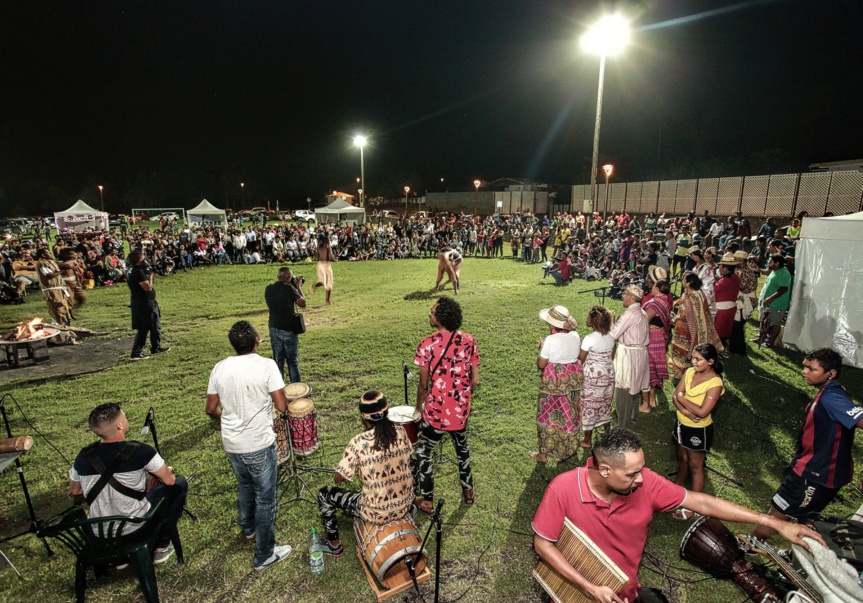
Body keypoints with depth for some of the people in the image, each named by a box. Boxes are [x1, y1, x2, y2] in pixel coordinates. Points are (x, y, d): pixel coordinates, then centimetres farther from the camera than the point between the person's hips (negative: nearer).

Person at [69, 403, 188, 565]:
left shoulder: (83, 456, -6)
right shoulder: (140, 451, -21)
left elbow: (74, 491, 12)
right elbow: (169, 480, -10)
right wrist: (167, 471, 12)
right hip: (135, 527, -5)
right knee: (180, 483, 12)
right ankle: (162, 546, 15)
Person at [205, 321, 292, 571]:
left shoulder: (219, 368, -3)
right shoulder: (266, 365, -18)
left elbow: (211, 409, 4)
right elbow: (281, 406, -19)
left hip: (231, 444, 6)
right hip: (259, 445, -6)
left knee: (245, 486, 30)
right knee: (265, 499, 10)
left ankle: (248, 529, 52)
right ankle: (264, 556, 22)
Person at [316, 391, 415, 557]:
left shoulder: (358, 442, -23)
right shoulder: (400, 432, -10)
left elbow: (338, 479, -15)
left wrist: (354, 470, 4)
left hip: (376, 514, -4)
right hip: (405, 506, 5)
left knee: (324, 494, 16)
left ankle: (334, 544, 29)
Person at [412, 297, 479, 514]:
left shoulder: (427, 345, -18)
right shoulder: (469, 341, -6)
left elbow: (423, 384, -13)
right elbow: (475, 380, -1)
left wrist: (418, 409, 4)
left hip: (436, 412, -4)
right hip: (461, 411, 4)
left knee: (422, 452, 18)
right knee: (462, 448, 28)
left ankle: (426, 500, 27)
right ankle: (468, 491, 42)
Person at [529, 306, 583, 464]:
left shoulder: (551, 340, -22)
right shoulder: (575, 336, -3)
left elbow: (540, 364, -16)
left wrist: (541, 347, 0)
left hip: (554, 381, -6)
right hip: (574, 377, 6)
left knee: (550, 415, 6)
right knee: (570, 414, 21)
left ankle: (544, 454, 17)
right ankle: (570, 447, 37)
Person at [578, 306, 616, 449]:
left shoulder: (589, 338, -22)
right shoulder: (610, 337, -3)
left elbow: (580, 359, -16)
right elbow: (612, 356, 7)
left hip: (592, 376, -6)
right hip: (608, 373, 6)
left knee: (589, 405, 5)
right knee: (605, 403, 22)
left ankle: (587, 440, 15)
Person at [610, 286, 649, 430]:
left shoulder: (630, 314, -21)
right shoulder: (642, 313, 8)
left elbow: (613, 334, -21)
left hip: (628, 354, -9)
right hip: (640, 352, 9)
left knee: (623, 390, 1)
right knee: (633, 388, 23)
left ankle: (623, 425, 10)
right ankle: (633, 417, 38)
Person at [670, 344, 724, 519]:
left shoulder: (715, 383, -25)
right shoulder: (689, 372, -6)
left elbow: (702, 412, -28)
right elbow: (675, 397, -8)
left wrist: (681, 397, -19)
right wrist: (687, 413, -24)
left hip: (699, 430, -6)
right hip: (683, 424, 6)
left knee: (695, 466, 8)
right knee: (682, 458, 24)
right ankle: (679, 486, 46)